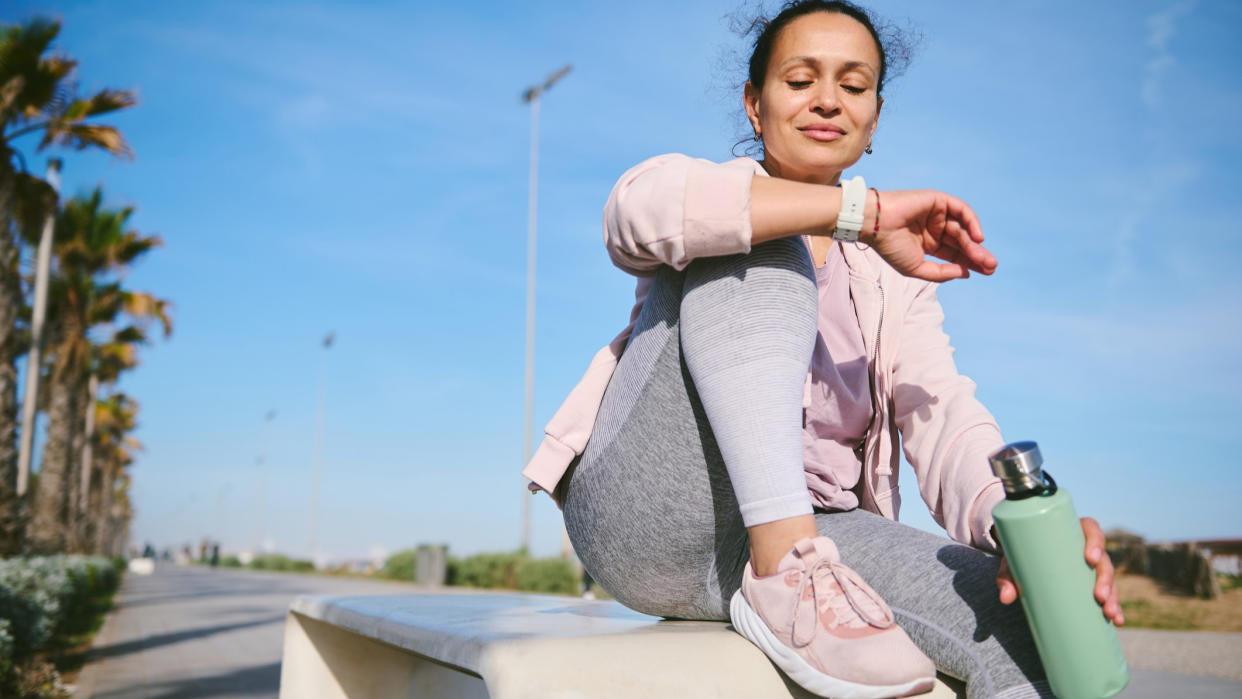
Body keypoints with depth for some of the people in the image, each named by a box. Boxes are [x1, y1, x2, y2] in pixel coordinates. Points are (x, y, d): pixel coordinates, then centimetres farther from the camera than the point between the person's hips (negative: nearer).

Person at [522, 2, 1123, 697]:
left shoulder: (892, 275, 17)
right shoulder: (730, 212, 7)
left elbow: (944, 420, 0)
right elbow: (641, 207, -19)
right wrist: (863, 210, -24)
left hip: (815, 531, 2)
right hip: (648, 519, -2)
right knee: (757, 247, -23)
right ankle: (785, 570, -29)